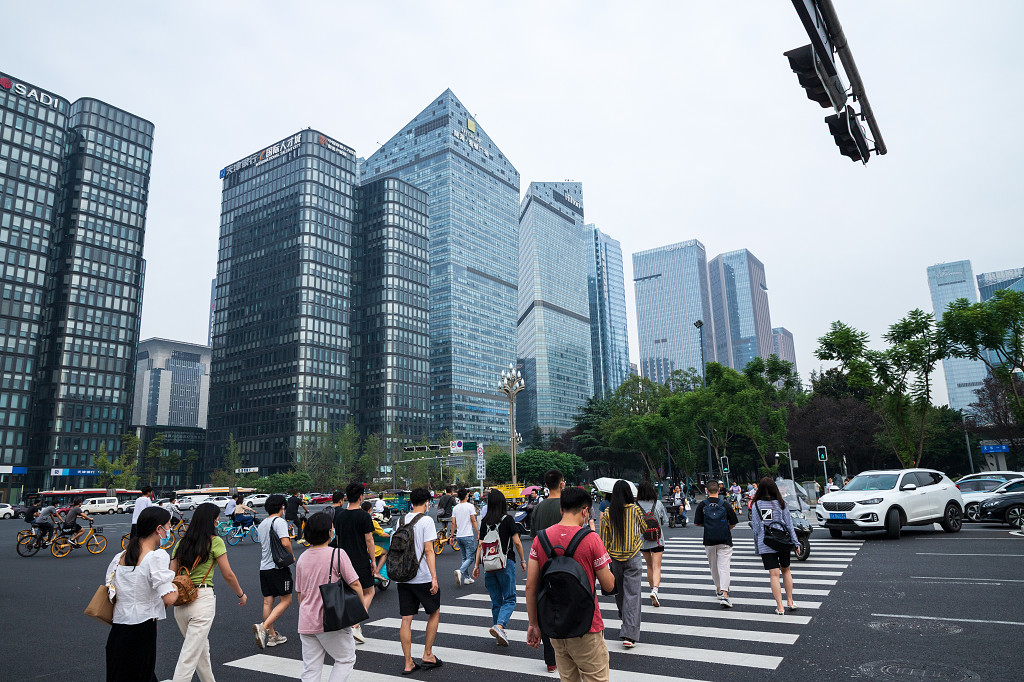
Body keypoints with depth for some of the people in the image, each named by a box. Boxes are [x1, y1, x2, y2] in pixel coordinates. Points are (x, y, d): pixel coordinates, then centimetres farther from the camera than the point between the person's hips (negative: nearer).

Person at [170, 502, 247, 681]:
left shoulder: (181, 543, 9)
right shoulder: (215, 541, -7)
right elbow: (228, 575, -4)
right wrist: (241, 594, 10)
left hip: (180, 602, 7)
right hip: (202, 599, -7)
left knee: (202, 649, 23)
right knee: (189, 657, -3)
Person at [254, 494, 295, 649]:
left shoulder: (261, 524, 14)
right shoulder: (279, 521, -11)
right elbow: (285, 543, -22)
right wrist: (292, 556, -5)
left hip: (264, 567, 8)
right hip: (278, 566, -8)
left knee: (268, 601, 9)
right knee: (286, 600, -1)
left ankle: (272, 635, 15)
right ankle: (263, 627, -15)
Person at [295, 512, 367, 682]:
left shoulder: (302, 558, 5)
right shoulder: (337, 554, -13)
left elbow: (299, 593, 13)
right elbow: (355, 584, -11)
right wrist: (363, 605, 5)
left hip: (306, 623, 6)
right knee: (346, 659, 13)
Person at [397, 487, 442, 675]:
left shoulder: (402, 520, 7)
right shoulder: (426, 520, -10)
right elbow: (428, 550, -15)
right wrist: (434, 577, -14)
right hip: (423, 577, -5)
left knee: (406, 619, 7)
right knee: (434, 612, 14)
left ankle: (408, 663, 11)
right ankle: (427, 655, 16)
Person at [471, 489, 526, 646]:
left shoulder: (484, 521, 3)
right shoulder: (507, 519, -7)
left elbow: (480, 545, 3)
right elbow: (517, 542, -7)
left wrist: (476, 565, 8)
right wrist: (522, 560, 5)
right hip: (506, 563, -4)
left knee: (496, 600, 14)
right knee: (509, 599, 3)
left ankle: (500, 636, 18)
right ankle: (499, 625, -20)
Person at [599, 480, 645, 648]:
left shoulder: (607, 513, -4)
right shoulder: (635, 510, -7)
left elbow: (603, 538, -2)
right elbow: (644, 529, 9)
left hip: (614, 557, 2)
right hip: (632, 556, -2)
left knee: (618, 592, 20)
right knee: (632, 593, -2)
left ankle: (625, 620, 39)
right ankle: (629, 635, -9)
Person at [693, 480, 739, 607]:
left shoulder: (702, 505, -5)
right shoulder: (725, 505, -6)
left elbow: (697, 523, -3)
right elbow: (733, 524, 1)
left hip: (709, 541, 1)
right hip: (725, 541, -1)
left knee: (713, 567, 19)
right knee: (724, 567, -4)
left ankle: (719, 589, 35)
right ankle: (724, 595, -17)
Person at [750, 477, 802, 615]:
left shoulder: (756, 505, -2)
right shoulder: (780, 504, -2)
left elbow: (755, 528, 0)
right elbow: (789, 524, 1)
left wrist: (757, 547, 8)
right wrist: (796, 543, 8)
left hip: (765, 545, -1)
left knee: (774, 575, 0)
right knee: (786, 571, 19)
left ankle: (780, 607, -1)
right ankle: (790, 602, 23)